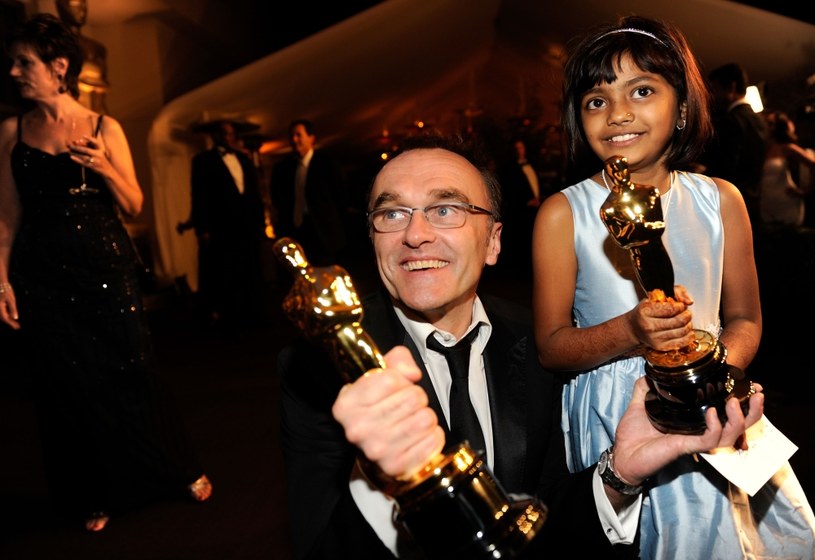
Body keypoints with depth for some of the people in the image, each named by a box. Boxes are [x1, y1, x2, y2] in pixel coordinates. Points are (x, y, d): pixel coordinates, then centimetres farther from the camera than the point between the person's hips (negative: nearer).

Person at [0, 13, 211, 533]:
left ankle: (180, 471, 24)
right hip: (44, 275, 2)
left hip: (108, 266, -1)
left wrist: (103, 167, -15)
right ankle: (100, 495, 26)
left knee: (131, 373, 4)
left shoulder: (104, 129, 2)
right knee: (70, 386, 8)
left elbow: (134, 205, 3)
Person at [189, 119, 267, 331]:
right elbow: (199, 196, -6)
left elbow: (255, 192, 18)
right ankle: (220, 318, 9)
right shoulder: (203, 160, 2)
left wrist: (261, 220, 11)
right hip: (221, 228, -5)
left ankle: (249, 314, 18)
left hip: (248, 225, 6)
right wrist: (202, 229, -14)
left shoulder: (244, 158, 19)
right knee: (223, 276, 1)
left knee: (249, 273, 9)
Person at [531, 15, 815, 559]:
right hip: (613, 420, -3)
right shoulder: (563, 213, -10)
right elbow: (551, 346, -8)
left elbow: (745, 318, 6)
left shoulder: (721, 200, 0)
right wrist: (628, 332, -26)